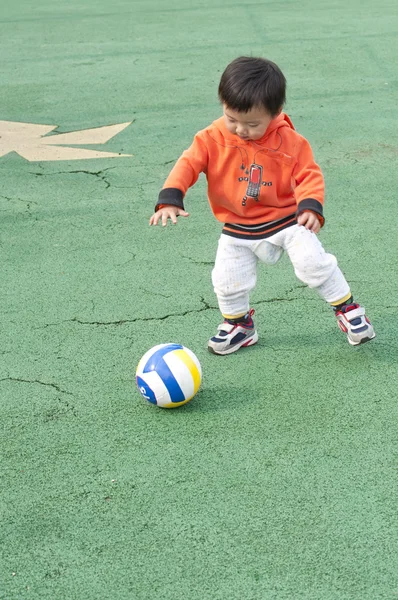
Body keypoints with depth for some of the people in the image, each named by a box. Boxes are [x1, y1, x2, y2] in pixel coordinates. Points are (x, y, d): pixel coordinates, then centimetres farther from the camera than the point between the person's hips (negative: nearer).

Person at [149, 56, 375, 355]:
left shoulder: (289, 141, -17)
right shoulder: (212, 139, -15)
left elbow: (309, 175, -13)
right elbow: (188, 164, -18)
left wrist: (311, 207, -31)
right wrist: (170, 199, -33)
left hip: (287, 220, -2)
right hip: (237, 230, 2)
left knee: (314, 262, -15)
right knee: (227, 282, -1)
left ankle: (347, 308, 9)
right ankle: (239, 324, 29)